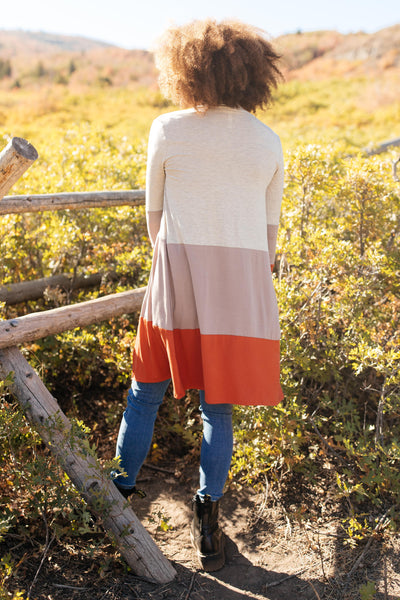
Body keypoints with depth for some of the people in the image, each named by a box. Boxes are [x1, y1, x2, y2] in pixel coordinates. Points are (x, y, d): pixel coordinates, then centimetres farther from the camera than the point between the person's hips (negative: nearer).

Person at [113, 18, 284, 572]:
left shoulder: (168, 129, 1)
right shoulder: (269, 142, 8)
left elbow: (154, 213, 9)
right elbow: (269, 226, 14)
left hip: (178, 273, -1)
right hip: (245, 280, 2)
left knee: (147, 390, 17)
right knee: (218, 406, 13)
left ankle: (122, 487, 32)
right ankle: (208, 515, 19)